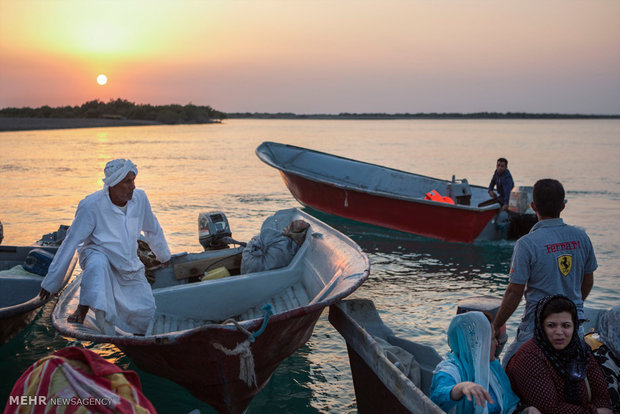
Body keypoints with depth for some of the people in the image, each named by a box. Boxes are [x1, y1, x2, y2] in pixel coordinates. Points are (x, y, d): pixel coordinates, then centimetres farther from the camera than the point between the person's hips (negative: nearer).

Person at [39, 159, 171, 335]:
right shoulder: (91, 205, -22)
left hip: (129, 266, 4)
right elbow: (70, 243, -19)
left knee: (146, 314, -7)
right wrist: (51, 282, -17)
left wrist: (164, 256, 25)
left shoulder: (140, 198, -9)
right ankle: (83, 308, -26)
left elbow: (153, 230, 10)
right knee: (98, 263, -41)